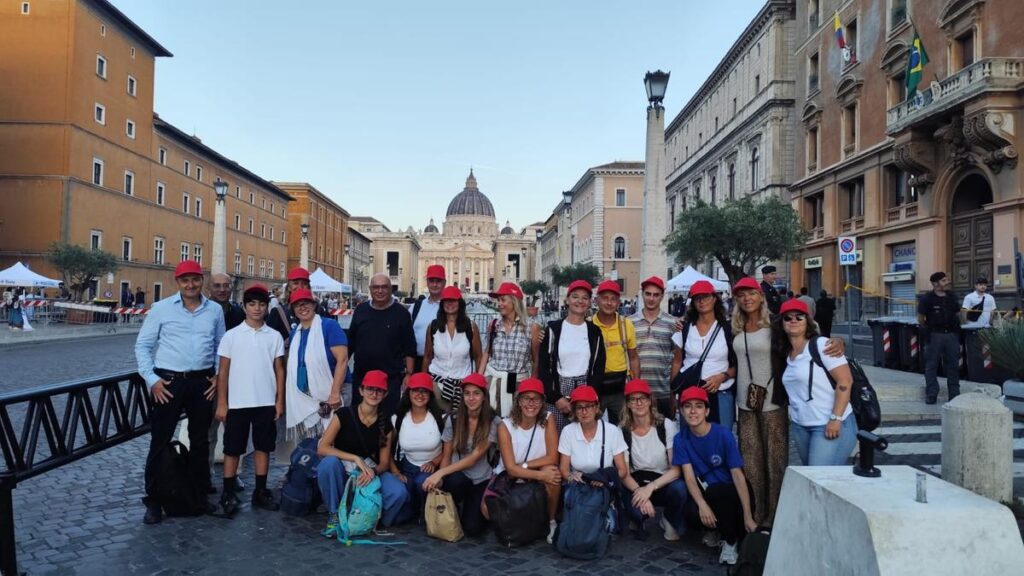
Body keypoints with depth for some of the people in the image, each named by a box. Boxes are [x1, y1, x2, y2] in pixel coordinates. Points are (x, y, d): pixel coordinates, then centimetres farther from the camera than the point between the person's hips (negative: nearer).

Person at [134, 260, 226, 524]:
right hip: (169, 382, -2)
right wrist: (151, 379, -7)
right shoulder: (161, 308, -2)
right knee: (160, 441, 2)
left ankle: (199, 494, 26)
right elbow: (143, 345, 1)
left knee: (200, 440, 12)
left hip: (202, 382, 3)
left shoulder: (214, 310, 5)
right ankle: (153, 500, 14)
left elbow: (220, 346, 13)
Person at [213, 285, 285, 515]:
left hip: (266, 403, 2)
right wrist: (221, 403, -3)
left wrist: (280, 400, 2)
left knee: (263, 447, 9)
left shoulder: (274, 336, 4)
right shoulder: (231, 335, -1)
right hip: (237, 403, -2)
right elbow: (223, 371, 1)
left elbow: (279, 370, 7)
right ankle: (228, 494, 15)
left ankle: (260, 492, 19)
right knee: (232, 449, 5)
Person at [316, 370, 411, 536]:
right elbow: (322, 448, -18)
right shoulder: (344, 414, -10)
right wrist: (355, 458, -27)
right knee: (329, 462, -37)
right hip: (342, 472, -1)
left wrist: (372, 471, -25)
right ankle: (334, 515, -14)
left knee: (399, 492, -28)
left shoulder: (385, 423, -2)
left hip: (370, 472, 1)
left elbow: (384, 463, -1)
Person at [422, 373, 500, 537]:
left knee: (472, 529, -17)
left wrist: (440, 473, -27)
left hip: (481, 481, -1)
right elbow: (446, 456, 2)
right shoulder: (453, 420, -3)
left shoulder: (494, 422, -12)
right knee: (455, 480, -35)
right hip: (458, 477, 1)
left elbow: (474, 457, -19)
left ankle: (473, 508, 19)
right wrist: (440, 477, -21)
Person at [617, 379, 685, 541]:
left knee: (678, 488, -35)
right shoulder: (622, 430, -7)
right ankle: (637, 521, 8)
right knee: (636, 509, -33)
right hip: (636, 484, 0)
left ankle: (670, 521, 2)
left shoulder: (666, 426, -12)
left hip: (664, 483, 0)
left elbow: (676, 468, -15)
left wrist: (650, 487, -28)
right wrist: (639, 490, -26)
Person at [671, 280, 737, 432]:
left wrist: (722, 377, -13)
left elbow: (737, 365, 4)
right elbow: (677, 362, 10)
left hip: (721, 394, -1)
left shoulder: (728, 329, -1)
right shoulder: (684, 328, 4)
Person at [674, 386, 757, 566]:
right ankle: (717, 530, 6)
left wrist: (748, 517, -23)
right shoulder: (681, 439, -7)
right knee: (691, 513, -30)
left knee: (715, 491, -36)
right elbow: (689, 476, -12)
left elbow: (737, 474, -17)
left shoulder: (723, 434, -15)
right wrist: (702, 504, -31)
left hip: (729, 493, -2)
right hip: (704, 493, 2)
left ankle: (730, 540, -9)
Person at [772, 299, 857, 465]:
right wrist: (793, 417, 11)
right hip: (800, 427, 7)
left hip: (830, 425, -7)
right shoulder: (786, 353, 11)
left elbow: (845, 381, -16)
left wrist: (836, 419, -20)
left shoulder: (821, 344, -11)